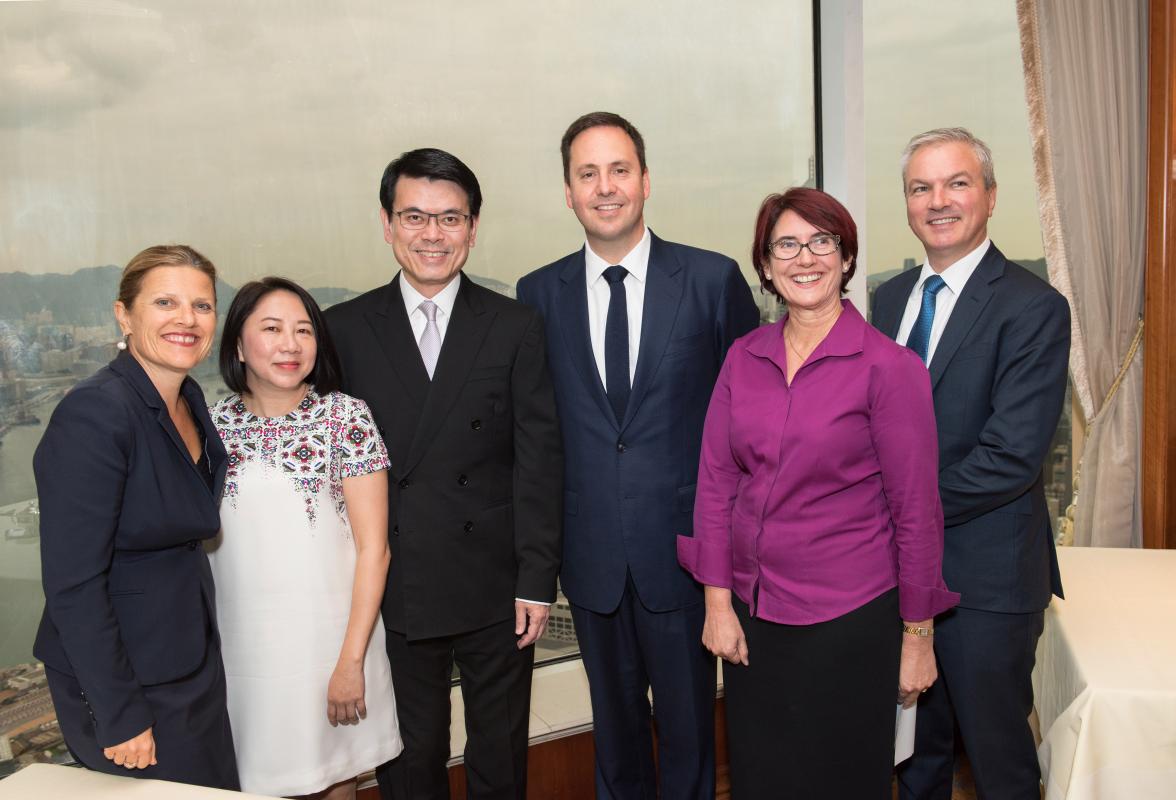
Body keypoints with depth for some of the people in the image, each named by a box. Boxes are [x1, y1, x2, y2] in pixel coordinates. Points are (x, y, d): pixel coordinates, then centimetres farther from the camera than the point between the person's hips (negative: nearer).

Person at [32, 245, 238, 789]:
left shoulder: (189, 401, 3)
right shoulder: (95, 412, -21)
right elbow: (72, 581, -21)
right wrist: (120, 716, -18)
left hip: (193, 665, 8)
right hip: (125, 682, -7)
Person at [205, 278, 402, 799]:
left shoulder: (345, 417, -6)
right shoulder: (211, 426, 1)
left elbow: (374, 547, -7)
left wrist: (351, 660, -10)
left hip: (331, 638, -1)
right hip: (241, 649, 2)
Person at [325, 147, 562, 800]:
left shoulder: (516, 328, -1)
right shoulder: (344, 329, 1)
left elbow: (539, 460, -3)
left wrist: (537, 580, -7)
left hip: (496, 591, 0)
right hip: (392, 592, 1)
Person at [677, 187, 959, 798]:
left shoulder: (889, 367, -11)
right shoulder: (742, 358, 2)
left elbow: (914, 510, -9)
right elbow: (716, 480, 3)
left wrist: (917, 634, -5)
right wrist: (718, 601, 0)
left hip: (850, 617, -4)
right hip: (751, 614, 4)